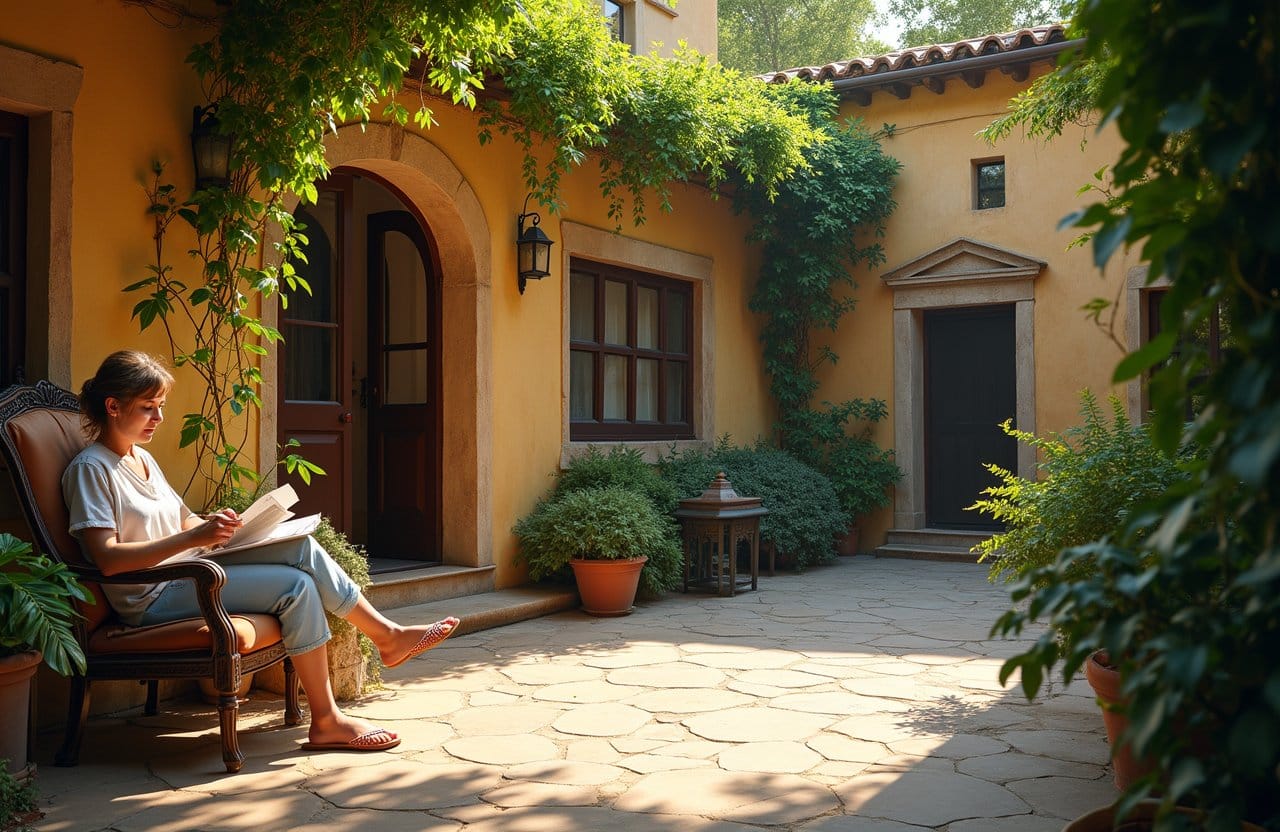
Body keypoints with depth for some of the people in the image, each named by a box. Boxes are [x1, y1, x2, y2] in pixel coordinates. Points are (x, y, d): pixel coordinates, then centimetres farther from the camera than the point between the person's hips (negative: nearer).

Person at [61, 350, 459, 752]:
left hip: (187, 574, 8)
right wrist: (193, 537, -27)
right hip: (154, 600, -8)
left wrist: (210, 525, -1)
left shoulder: (142, 458, 17)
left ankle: (387, 635, -1)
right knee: (297, 586, -20)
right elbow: (107, 558, -22)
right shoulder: (90, 469, -12)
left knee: (301, 547, -9)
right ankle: (325, 722, -14)